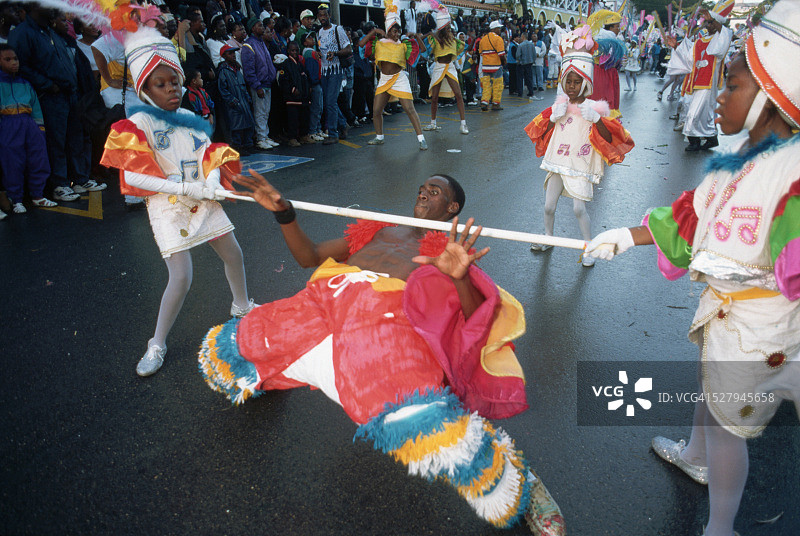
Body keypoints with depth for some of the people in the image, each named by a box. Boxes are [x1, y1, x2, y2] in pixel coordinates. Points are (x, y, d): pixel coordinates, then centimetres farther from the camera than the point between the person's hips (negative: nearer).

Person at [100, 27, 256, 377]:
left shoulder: (190, 119, 7)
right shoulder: (137, 124, -8)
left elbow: (210, 155, 7)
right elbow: (132, 174, -18)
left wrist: (213, 180, -16)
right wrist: (185, 188, -23)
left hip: (203, 201, 5)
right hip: (168, 206, -5)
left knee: (233, 254, 13)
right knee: (181, 276, -12)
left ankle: (242, 305, 42)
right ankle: (157, 344, 7)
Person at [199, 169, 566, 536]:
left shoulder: (454, 245, 22)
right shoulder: (379, 229, 33)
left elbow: (473, 317, 4)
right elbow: (308, 256, 30)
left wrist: (461, 277, -18)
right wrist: (283, 212, 13)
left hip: (387, 317, -5)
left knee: (424, 425, -31)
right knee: (221, 346, 9)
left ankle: (519, 488, -4)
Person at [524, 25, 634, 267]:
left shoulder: (593, 107, -5)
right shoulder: (559, 105, 6)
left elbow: (609, 138, -9)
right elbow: (542, 133, 10)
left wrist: (596, 120, -26)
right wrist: (554, 118, -8)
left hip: (580, 166, -4)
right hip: (558, 163, 4)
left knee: (578, 208, -10)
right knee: (549, 206, 5)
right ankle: (548, 237, 30)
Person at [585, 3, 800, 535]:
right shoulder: (742, 157, 1)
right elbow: (692, 214, 7)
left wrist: (742, 270, -31)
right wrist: (624, 237, 6)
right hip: (721, 308, 9)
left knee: (727, 422, 7)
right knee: (710, 385, 30)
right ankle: (697, 458, 59)